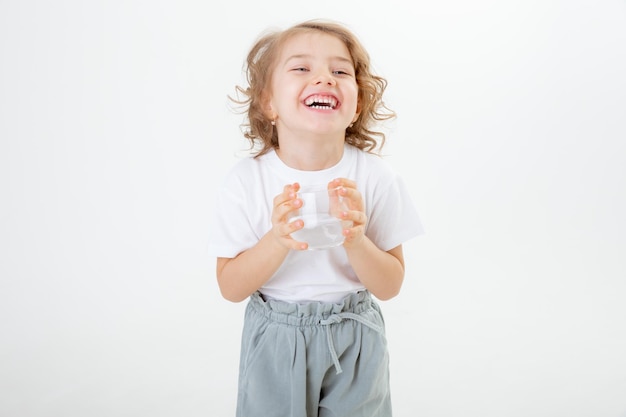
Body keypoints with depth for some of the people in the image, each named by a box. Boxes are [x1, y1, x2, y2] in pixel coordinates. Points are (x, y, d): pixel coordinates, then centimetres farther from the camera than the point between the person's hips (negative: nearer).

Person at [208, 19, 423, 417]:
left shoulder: (377, 177, -13)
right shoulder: (246, 180, -14)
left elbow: (390, 286, -9)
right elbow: (231, 287, -12)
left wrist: (355, 240, -28)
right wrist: (277, 240, -29)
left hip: (354, 342, 1)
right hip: (274, 342, 0)